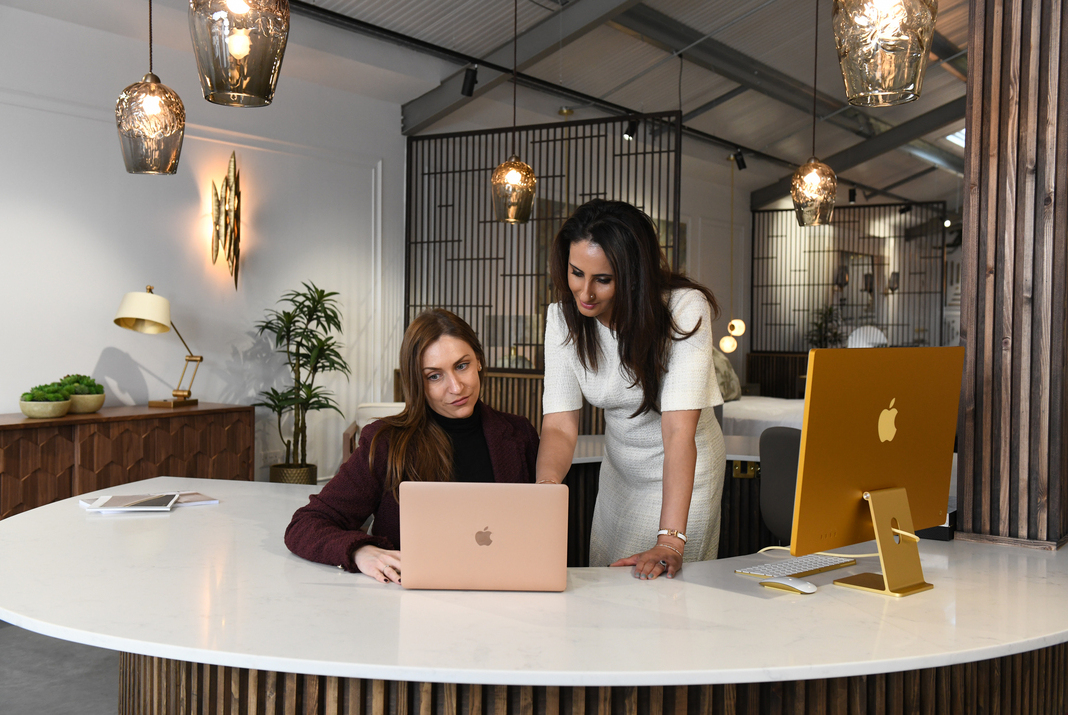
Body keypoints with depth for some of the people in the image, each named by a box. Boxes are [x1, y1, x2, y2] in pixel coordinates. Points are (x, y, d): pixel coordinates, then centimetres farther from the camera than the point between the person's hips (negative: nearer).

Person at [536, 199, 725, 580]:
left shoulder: (684, 309, -29)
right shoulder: (563, 317, -15)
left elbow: (679, 429, -36)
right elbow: (559, 424, -21)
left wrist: (670, 542, -43)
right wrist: (544, 487, -42)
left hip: (683, 472, -4)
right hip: (619, 470, 5)